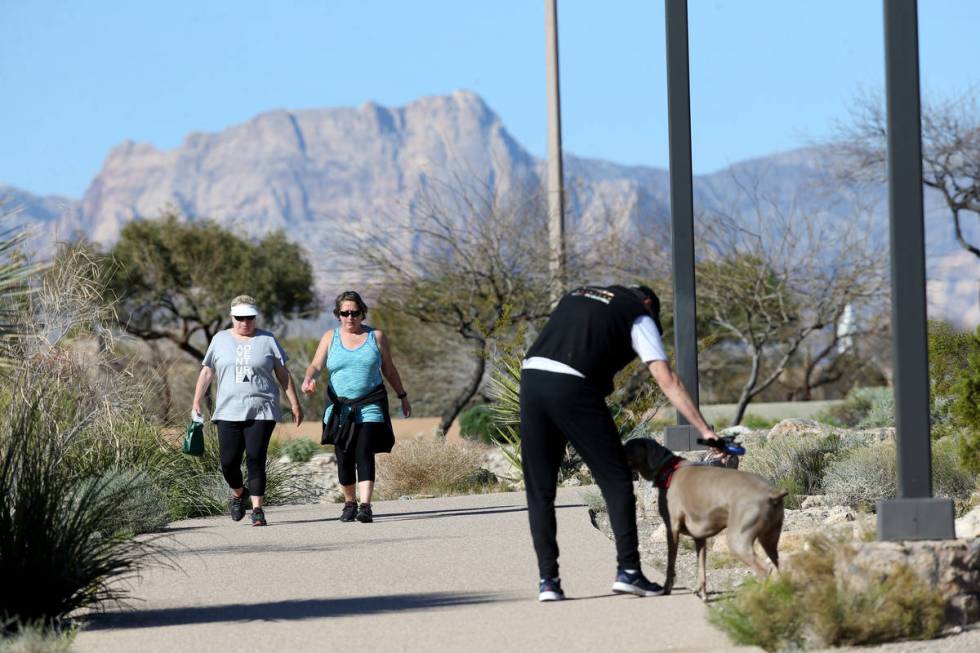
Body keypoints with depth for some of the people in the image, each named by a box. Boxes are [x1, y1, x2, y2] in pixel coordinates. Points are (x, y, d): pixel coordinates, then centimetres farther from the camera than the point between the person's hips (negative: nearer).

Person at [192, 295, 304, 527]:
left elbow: (283, 374, 8)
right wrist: (196, 404, 8)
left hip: (261, 411, -2)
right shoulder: (220, 340, 10)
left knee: (256, 460, -9)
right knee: (229, 461, -2)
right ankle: (238, 493, 28)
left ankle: (257, 508, -4)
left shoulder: (267, 341, 6)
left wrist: (295, 404, 4)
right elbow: (206, 372, 13)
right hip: (228, 411, 2)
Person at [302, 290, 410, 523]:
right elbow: (316, 365, -3)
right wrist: (308, 380, -24)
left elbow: (389, 369, 13)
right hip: (340, 409, 2)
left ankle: (365, 506, -25)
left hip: (370, 408, -2)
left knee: (364, 454, -17)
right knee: (344, 459, 5)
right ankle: (349, 503, 25)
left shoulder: (375, 336, 5)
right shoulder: (330, 338, 6)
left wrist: (403, 397, 15)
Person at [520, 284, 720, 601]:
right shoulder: (638, 314, 16)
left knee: (540, 489, 10)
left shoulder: (575, 297, 32)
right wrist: (705, 430, 8)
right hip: (574, 388, -5)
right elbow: (667, 380, 8)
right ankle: (627, 571, -2)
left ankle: (547, 579, 4)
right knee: (616, 481, 6)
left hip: (531, 379, 5)